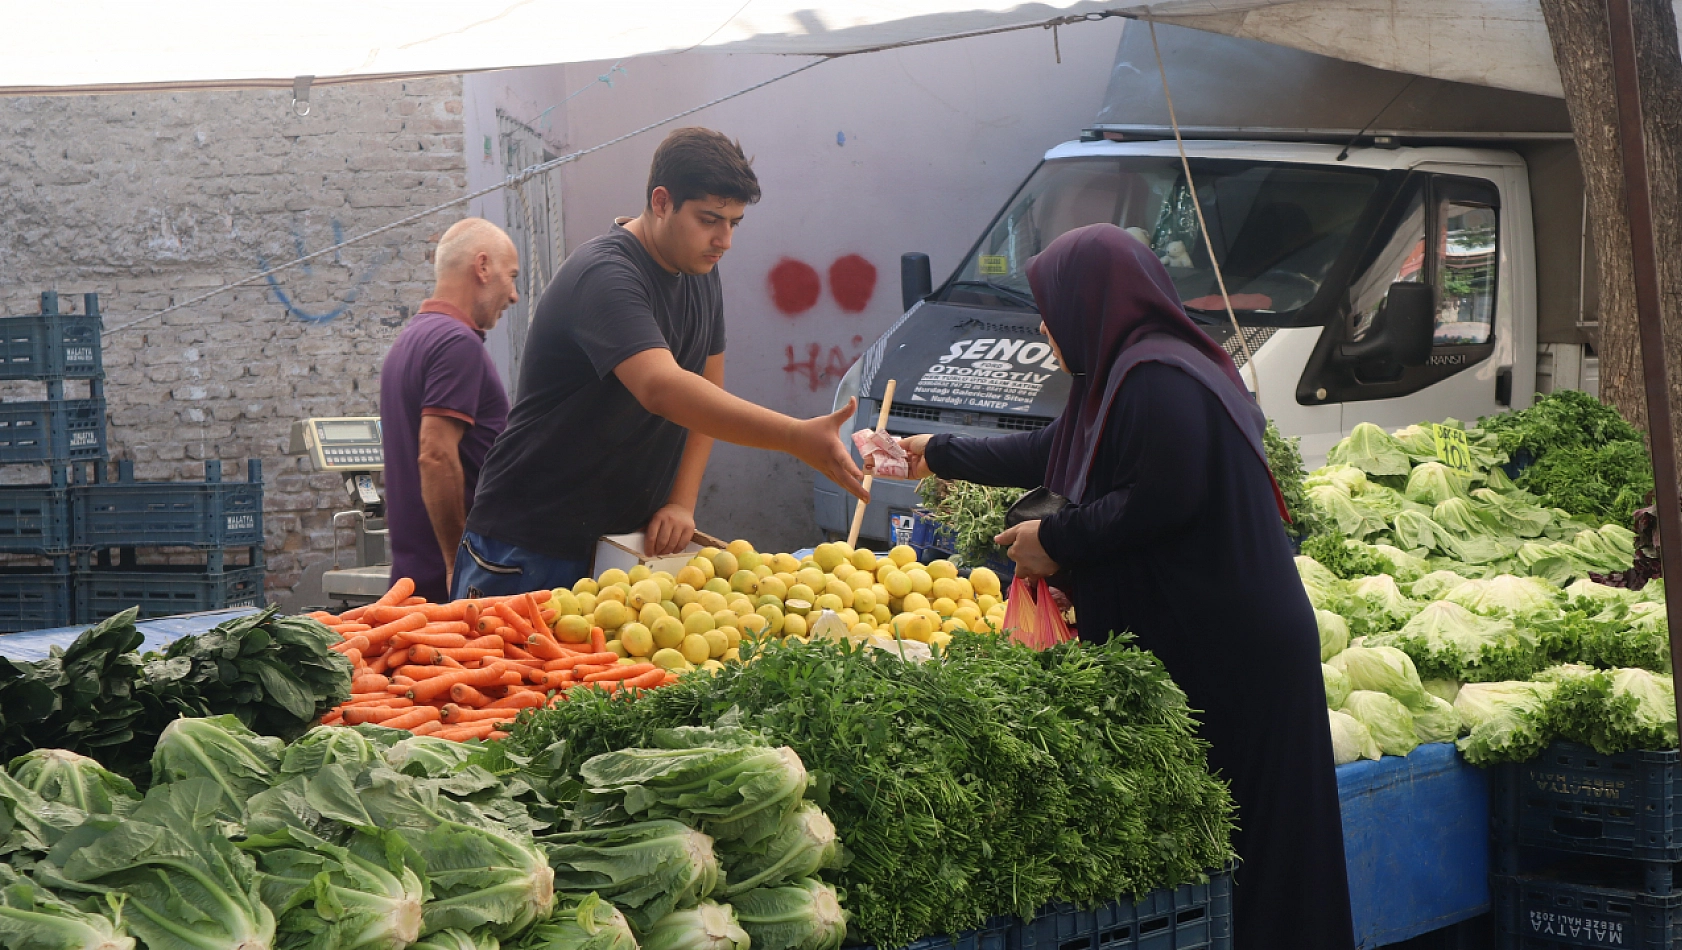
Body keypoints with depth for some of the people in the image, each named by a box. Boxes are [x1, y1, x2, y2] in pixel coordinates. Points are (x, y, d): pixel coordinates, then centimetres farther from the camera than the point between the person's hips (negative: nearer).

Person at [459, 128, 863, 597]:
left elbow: (707, 394, 12)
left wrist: (681, 504, -3)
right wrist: (796, 437, -46)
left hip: (626, 539, 8)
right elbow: (662, 388, -38)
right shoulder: (603, 276, -22)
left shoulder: (701, 275, 7)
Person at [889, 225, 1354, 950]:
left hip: (1226, 651, -10)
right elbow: (1046, 454, 32)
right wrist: (937, 455, 43)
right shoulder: (1121, 377, 19)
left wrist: (1058, 540, -10)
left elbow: (1164, 498, -22)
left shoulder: (1160, 380, -14)